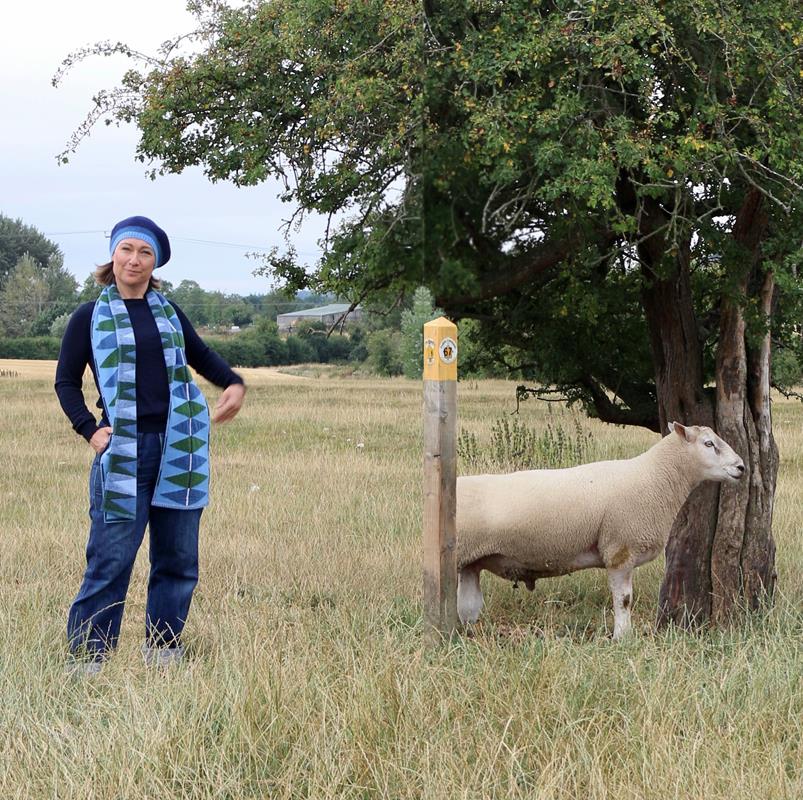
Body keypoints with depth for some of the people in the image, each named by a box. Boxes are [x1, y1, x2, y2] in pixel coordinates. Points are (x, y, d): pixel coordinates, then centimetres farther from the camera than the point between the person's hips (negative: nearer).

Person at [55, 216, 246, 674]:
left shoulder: (169, 314, 13)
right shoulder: (90, 318, 3)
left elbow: (201, 357, 26)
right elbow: (67, 382, 5)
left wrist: (234, 384, 6)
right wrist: (89, 429, -10)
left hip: (179, 447, 4)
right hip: (122, 450, -4)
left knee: (178, 558, 7)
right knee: (111, 559, -8)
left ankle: (163, 648, 19)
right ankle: (88, 657, 0)